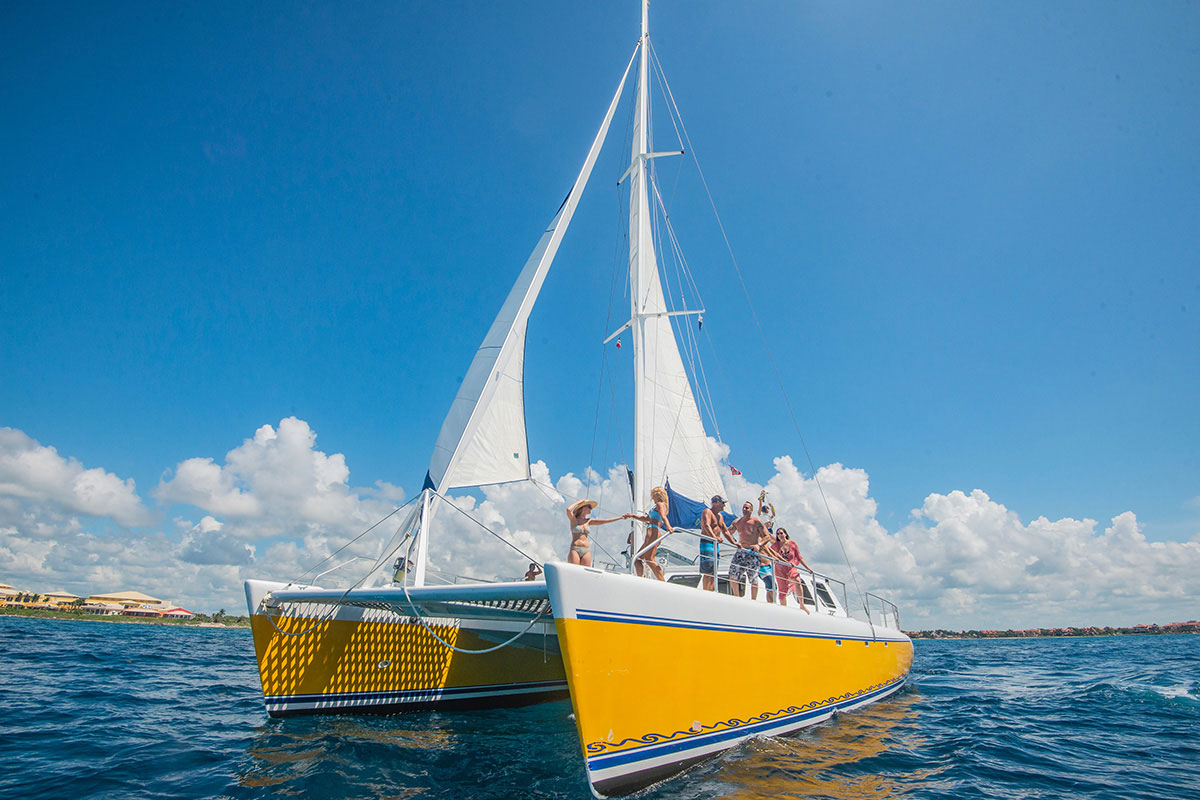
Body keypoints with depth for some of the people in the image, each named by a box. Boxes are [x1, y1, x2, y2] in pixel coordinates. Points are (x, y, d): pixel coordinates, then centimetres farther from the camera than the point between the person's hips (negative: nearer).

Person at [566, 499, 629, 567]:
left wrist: (621, 517, 8)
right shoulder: (573, 519, 3)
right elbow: (568, 510, -18)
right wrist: (579, 502, -3)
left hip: (586, 551, 5)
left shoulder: (588, 521, 15)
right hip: (575, 550, -4)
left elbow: (605, 521, 12)